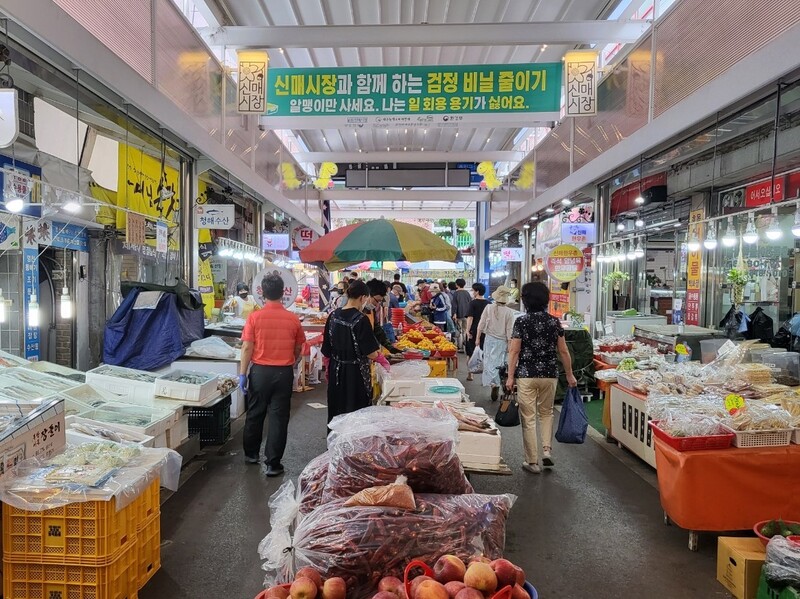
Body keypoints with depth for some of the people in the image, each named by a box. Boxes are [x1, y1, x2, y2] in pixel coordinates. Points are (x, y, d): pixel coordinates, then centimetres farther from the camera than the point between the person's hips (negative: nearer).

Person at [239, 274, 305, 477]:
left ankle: (251, 454, 33)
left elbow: (247, 348, -8)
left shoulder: (255, 317, -9)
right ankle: (273, 463, 8)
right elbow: (298, 350, 6)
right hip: (284, 373, 0)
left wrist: (242, 373, -1)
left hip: (260, 371, 0)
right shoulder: (293, 319, -4)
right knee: (279, 417, 5)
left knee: (255, 414, 17)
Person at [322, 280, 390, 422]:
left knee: (336, 412, 17)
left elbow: (326, 350, 6)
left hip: (336, 371, 6)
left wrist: (328, 370, 18)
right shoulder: (361, 319, -18)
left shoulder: (333, 316, -1)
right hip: (356, 373, -6)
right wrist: (381, 358, 4)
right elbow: (370, 352, -16)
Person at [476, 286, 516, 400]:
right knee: (498, 363, 10)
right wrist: (509, 345, 1)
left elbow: (481, 325, -3)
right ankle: (496, 385, 5)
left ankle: (493, 383, 1)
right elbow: (509, 331, -8)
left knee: (489, 362, 12)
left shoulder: (488, 308, -8)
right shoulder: (509, 312, -12)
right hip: (502, 341, -1)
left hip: (489, 339, 1)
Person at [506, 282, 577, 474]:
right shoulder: (554, 322, 1)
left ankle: (532, 461, 10)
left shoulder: (521, 321, -7)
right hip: (549, 374, 3)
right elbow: (563, 351, 4)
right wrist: (569, 375, 14)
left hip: (526, 375, -3)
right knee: (546, 412, 23)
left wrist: (510, 376, -4)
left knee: (528, 418, 5)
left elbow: (514, 351, -8)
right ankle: (546, 449, 12)